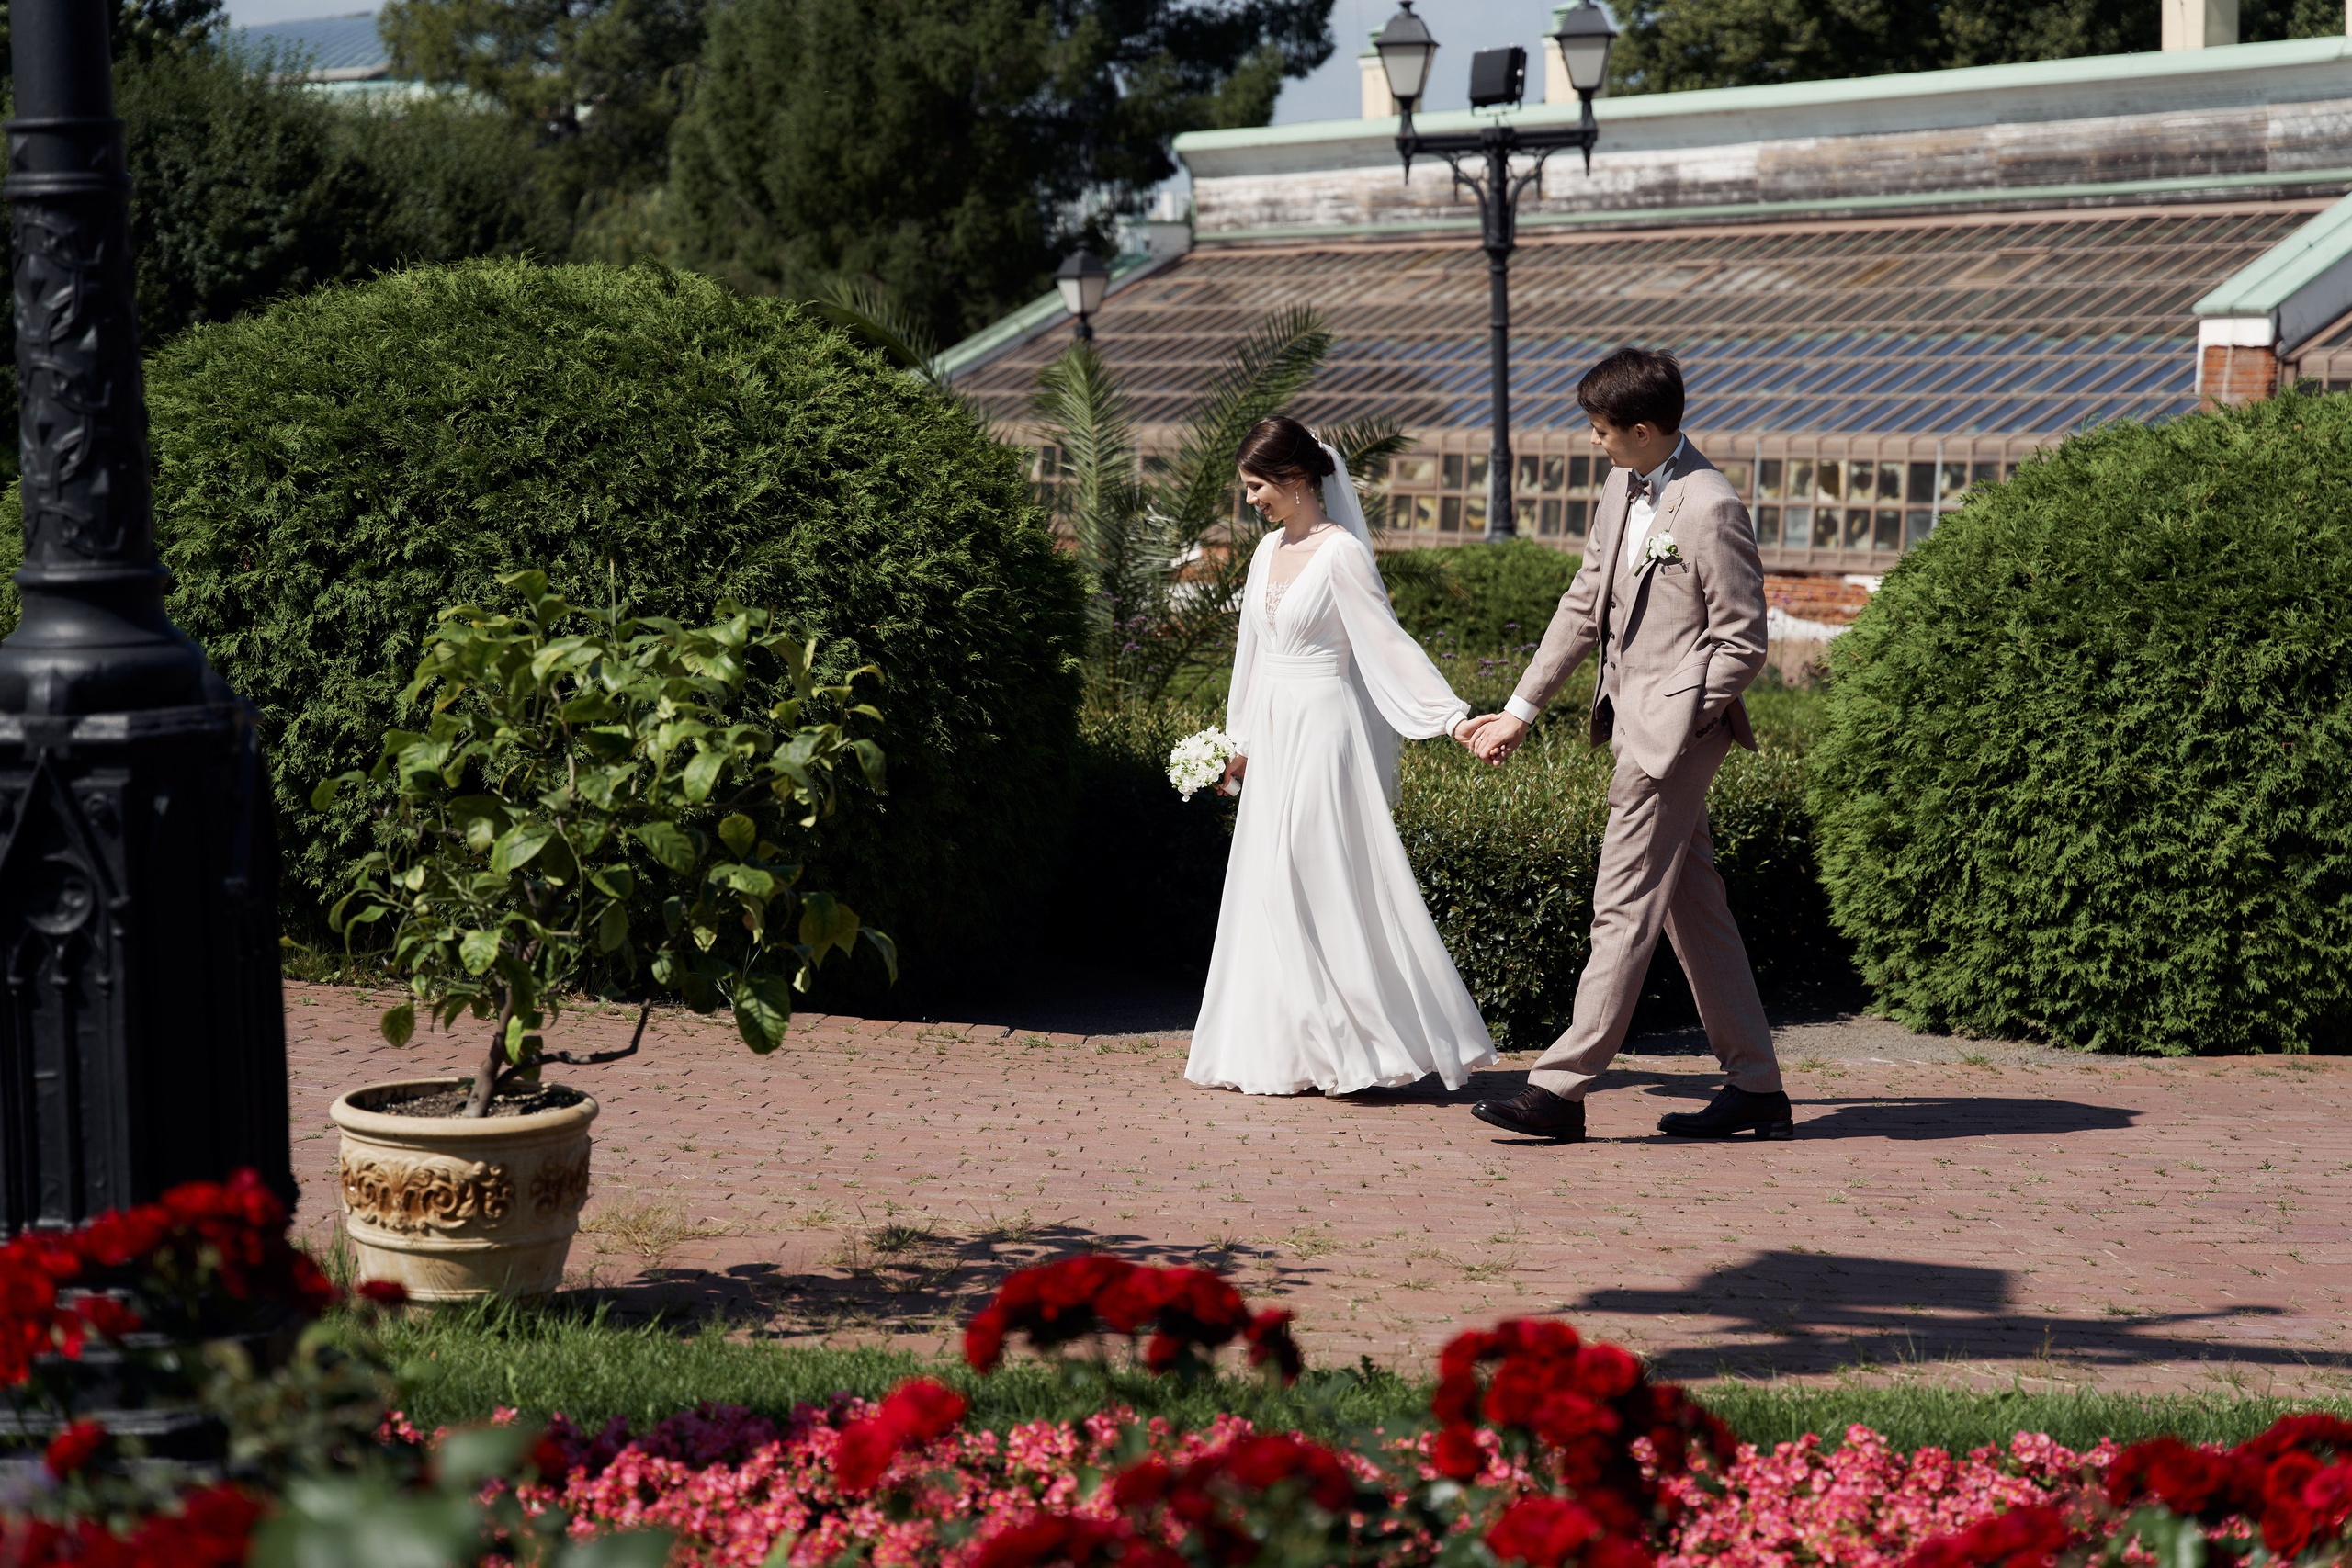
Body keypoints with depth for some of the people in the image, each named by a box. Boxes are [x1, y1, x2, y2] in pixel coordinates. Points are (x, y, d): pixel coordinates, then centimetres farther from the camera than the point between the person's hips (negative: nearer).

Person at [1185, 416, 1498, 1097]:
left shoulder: (1341, 552, -11)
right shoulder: (1268, 551, 12)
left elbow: (1390, 644, -13)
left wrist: (1454, 716, -20)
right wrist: (1240, 740, 24)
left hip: (1322, 729, -8)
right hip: (1274, 735, 8)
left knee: (1326, 884, -7)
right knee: (1271, 890, 7)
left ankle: (1372, 1048, 0)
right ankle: (1286, 1052, 12)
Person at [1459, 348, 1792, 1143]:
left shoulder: (1711, 509, -16)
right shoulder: (1621, 491, 11)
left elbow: (1742, 644, -14)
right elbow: (1583, 607, 17)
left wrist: (1672, 723, -16)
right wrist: (1520, 710, 17)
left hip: (1674, 728, -9)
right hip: (1637, 725, 9)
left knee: (1625, 908, -5)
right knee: (1694, 909, 12)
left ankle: (1561, 1088, -3)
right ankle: (1756, 1088, 18)